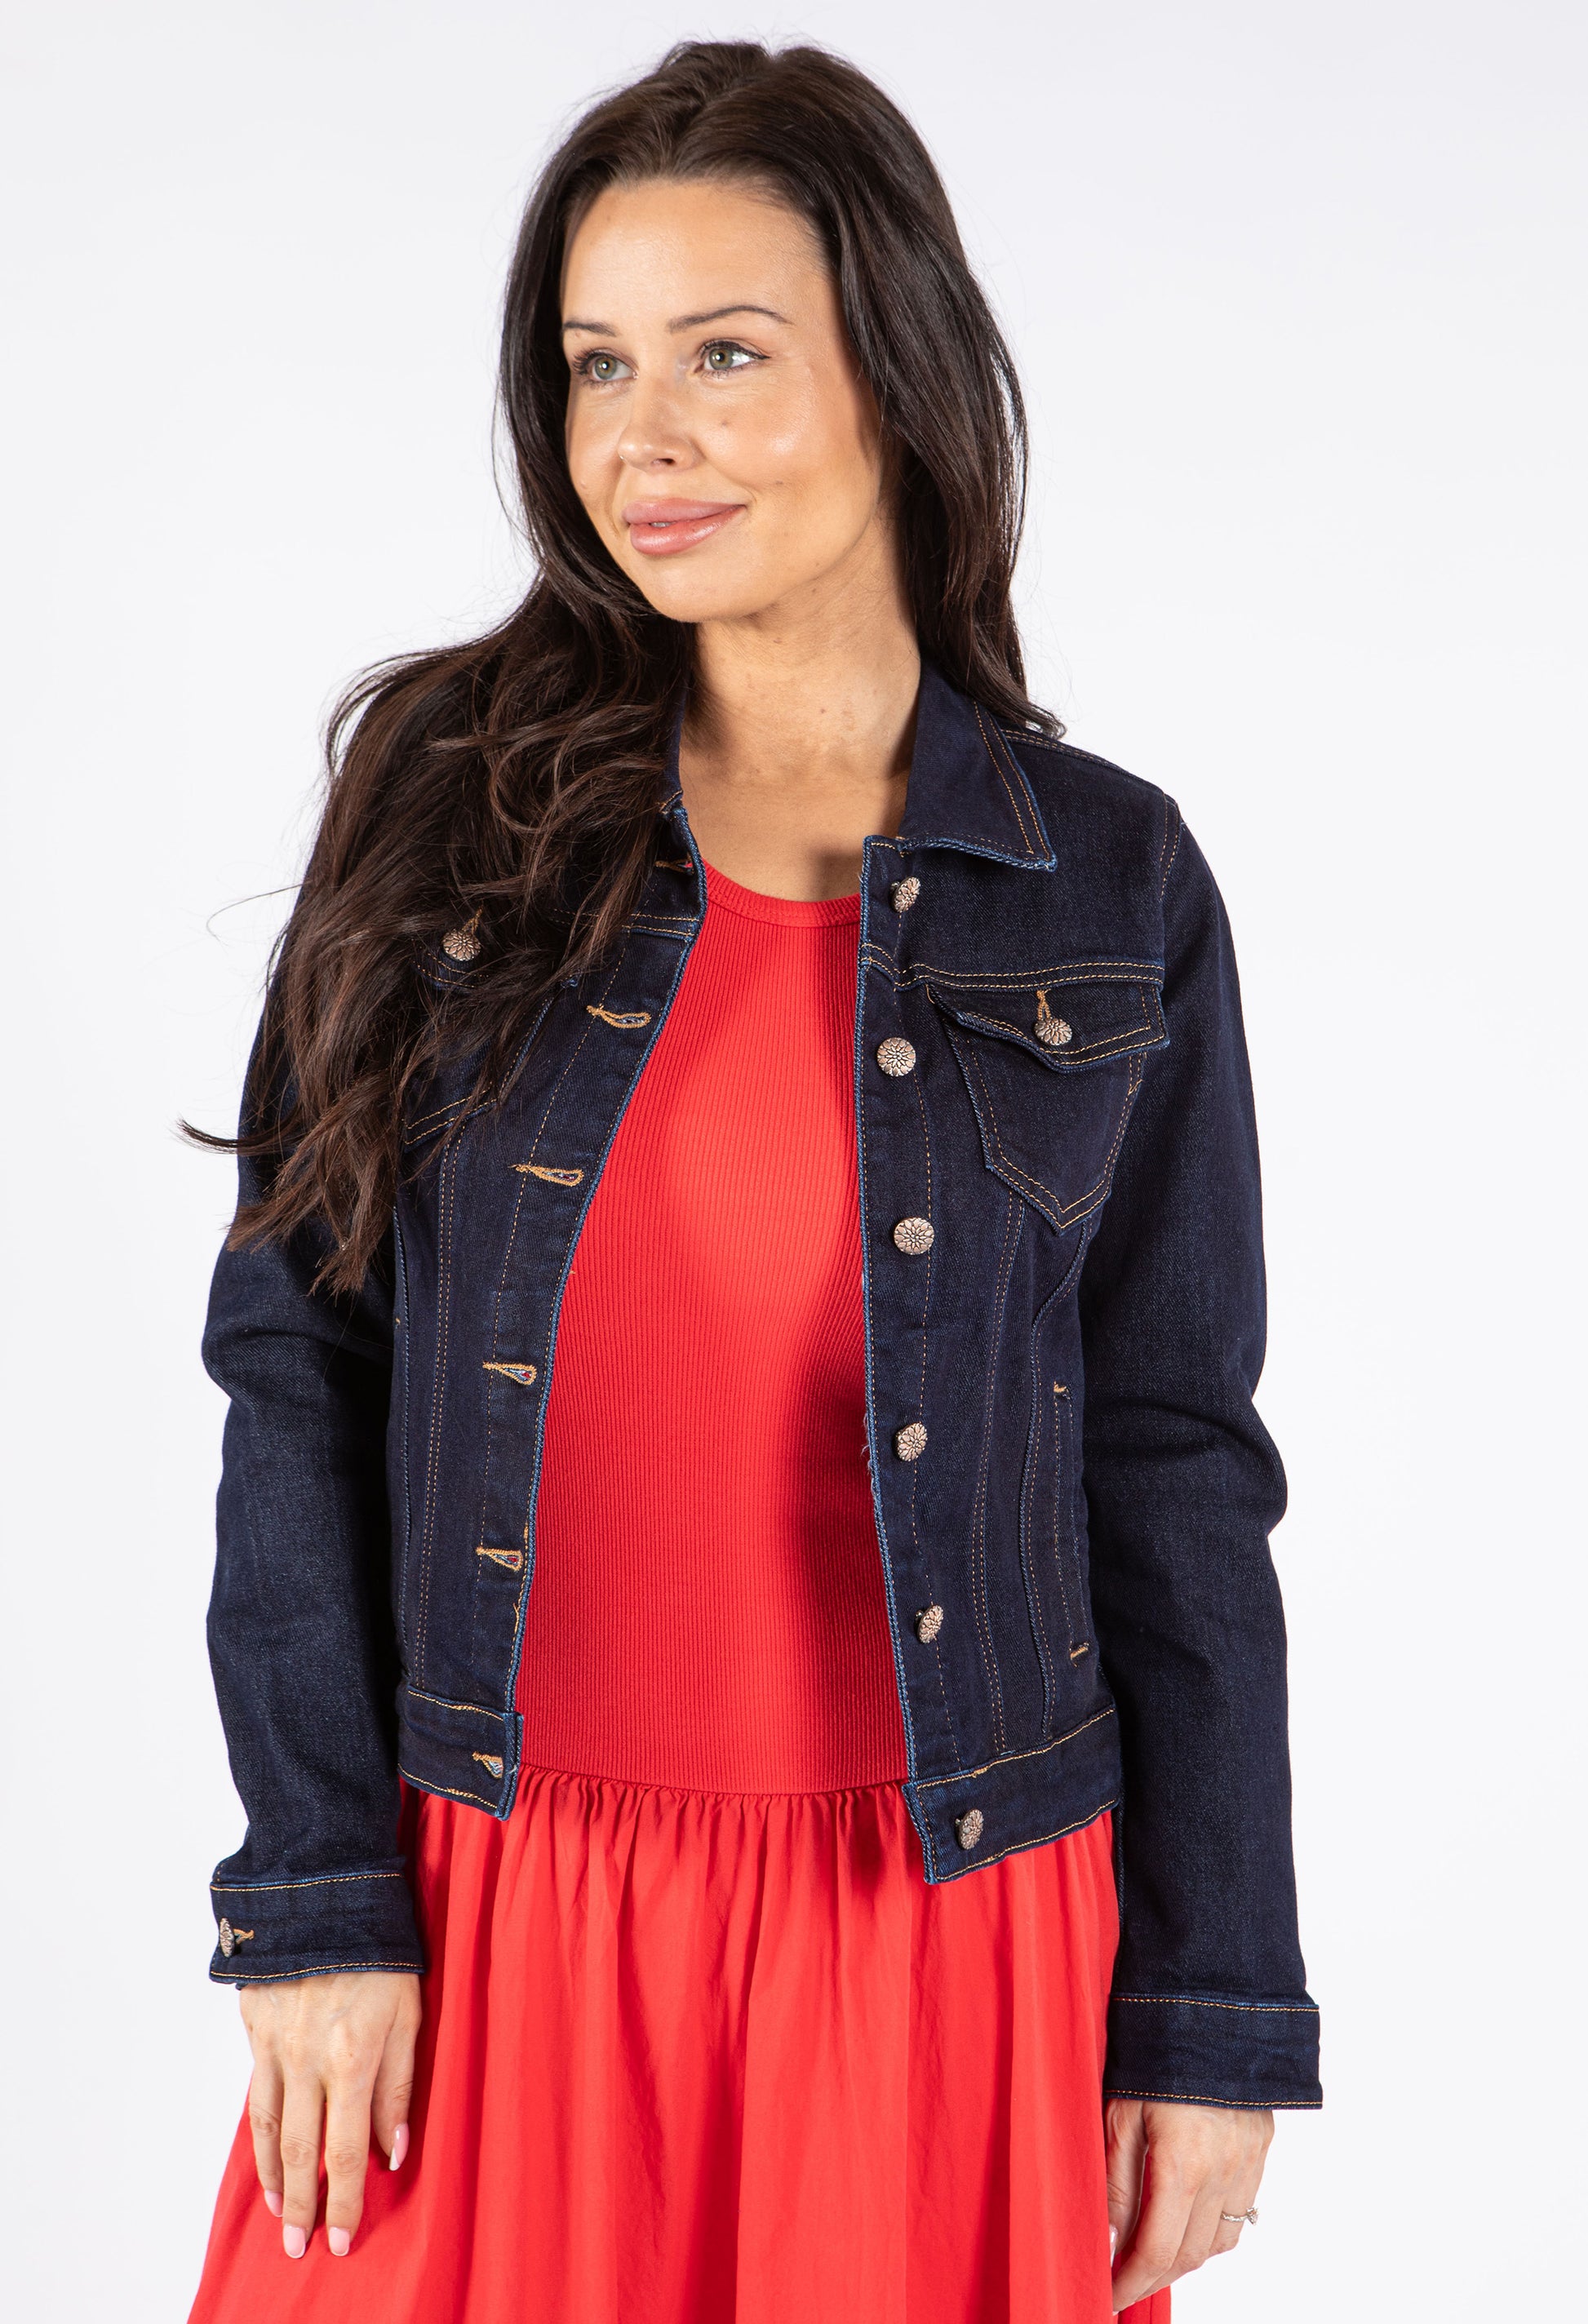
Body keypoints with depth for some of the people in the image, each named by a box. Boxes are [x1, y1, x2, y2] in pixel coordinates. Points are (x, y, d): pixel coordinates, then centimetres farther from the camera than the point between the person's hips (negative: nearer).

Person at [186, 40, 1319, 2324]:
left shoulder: (1111, 888, -2)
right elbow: (298, 1364, -1)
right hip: (495, 1913, 1)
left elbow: (1177, 1467, 0)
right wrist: (317, 1895, -6)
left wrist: (1216, 2015, 0)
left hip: (948, 1929, 0)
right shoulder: (451, 801, -2)